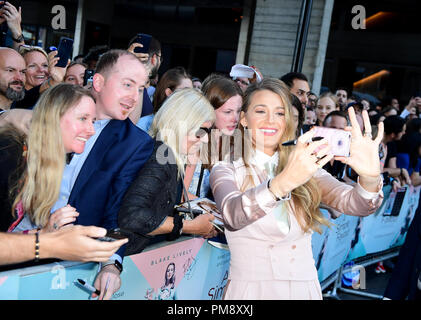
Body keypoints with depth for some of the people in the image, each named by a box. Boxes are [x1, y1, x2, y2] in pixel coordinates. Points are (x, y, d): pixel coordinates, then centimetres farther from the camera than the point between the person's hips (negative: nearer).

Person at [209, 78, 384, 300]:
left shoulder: (306, 168, 7)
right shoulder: (226, 171, -1)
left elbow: (354, 204, -7)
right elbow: (233, 214, -21)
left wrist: (370, 178, -27)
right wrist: (283, 182, -36)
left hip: (304, 289, 2)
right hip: (251, 290, -2)